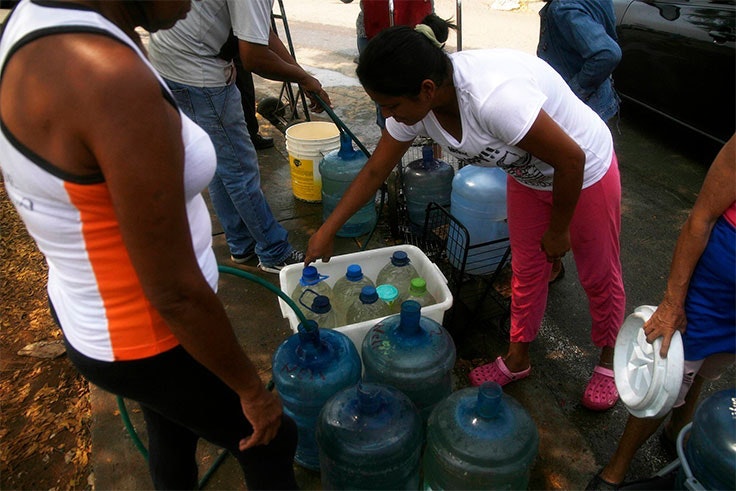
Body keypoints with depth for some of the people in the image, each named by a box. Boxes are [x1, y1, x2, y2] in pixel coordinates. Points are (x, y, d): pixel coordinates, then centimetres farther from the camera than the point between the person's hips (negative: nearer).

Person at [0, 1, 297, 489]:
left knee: (174, 424, 34)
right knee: (271, 441, 19)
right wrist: (252, 389, -15)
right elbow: (175, 293, -27)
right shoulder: (111, 79, -34)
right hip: (146, 343, -8)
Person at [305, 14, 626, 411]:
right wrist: (327, 231, -4)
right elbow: (374, 171, -6)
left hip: (585, 171, -5)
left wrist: (558, 229, -15)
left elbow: (571, 159, -30)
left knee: (599, 276, 13)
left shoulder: (495, 97, -42)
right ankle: (518, 358, 37)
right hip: (529, 175, 6)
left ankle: (609, 361, 39)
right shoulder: (414, 102, -19)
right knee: (526, 270, 16)